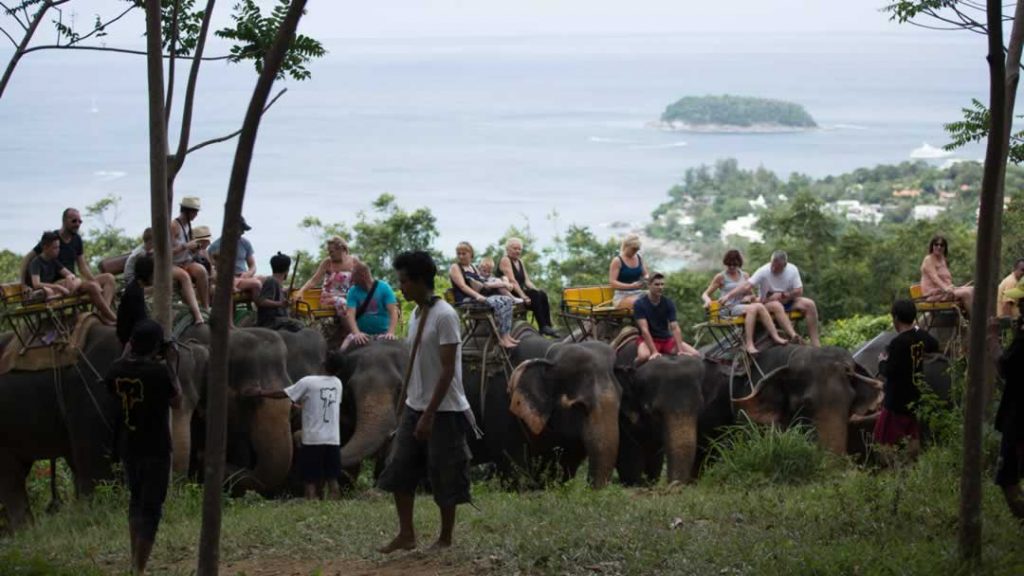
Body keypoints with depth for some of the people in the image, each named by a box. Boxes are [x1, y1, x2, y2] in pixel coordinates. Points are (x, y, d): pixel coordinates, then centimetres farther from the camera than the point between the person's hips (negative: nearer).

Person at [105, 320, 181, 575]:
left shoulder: (117, 369, -4)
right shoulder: (159, 370, -19)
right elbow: (177, 402, -7)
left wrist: (128, 355, 12)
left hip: (129, 446, 6)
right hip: (156, 448, -6)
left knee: (136, 499, 23)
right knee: (151, 507, -1)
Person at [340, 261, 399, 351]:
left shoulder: (384, 288, -6)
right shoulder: (353, 291, -3)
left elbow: (393, 312, -14)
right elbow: (350, 314, -15)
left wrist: (391, 332, -31)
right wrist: (357, 333, -34)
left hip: (382, 334, -1)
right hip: (361, 333, 2)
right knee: (344, 350, -24)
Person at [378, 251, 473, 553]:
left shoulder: (444, 316, -17)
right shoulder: (415, 315, 10)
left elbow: (447, 370, -20)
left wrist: (429, 415, -22)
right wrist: (408, 408, 17)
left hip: (444, 411, -8)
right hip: (415, 407, 8)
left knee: (444, 477, 1)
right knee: (399, 471, 4)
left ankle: (445, 538, 13)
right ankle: (406, 534, 10)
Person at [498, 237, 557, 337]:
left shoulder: (520, 262, 19)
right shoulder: (505, 260, -7)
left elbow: (527, 280, 13)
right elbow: (512, 281, -18)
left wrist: (536, 290, -6)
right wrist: (523, 296, -26)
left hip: (520, 291, 8)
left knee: (542, 294, -17)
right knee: (535, 295, -28)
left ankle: (548, 325, -24)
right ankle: (542, 327, -29)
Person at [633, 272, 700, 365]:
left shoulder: (669, 303, -1)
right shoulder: (640, 304, -13)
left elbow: (675, 328, -10)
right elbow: (644, 329, -22)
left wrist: (680, 350, -24)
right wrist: (654, 352, -33)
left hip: (666, 338, 4)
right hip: (648, 339, -4)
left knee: (695, 354, -15)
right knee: (644, 356, -40)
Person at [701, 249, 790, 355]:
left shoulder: (744, 276, 19)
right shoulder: (721, 277, 6)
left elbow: (751, 295, 22)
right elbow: (705, 294, 5)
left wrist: (748, 297, -2)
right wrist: (708, 300, -18)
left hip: (741, 305, 4)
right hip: (727, 309, -4)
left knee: (759, 306, -29)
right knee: (752, 308, -34)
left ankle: (775, 336, -36)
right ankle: (749, 344, -41)